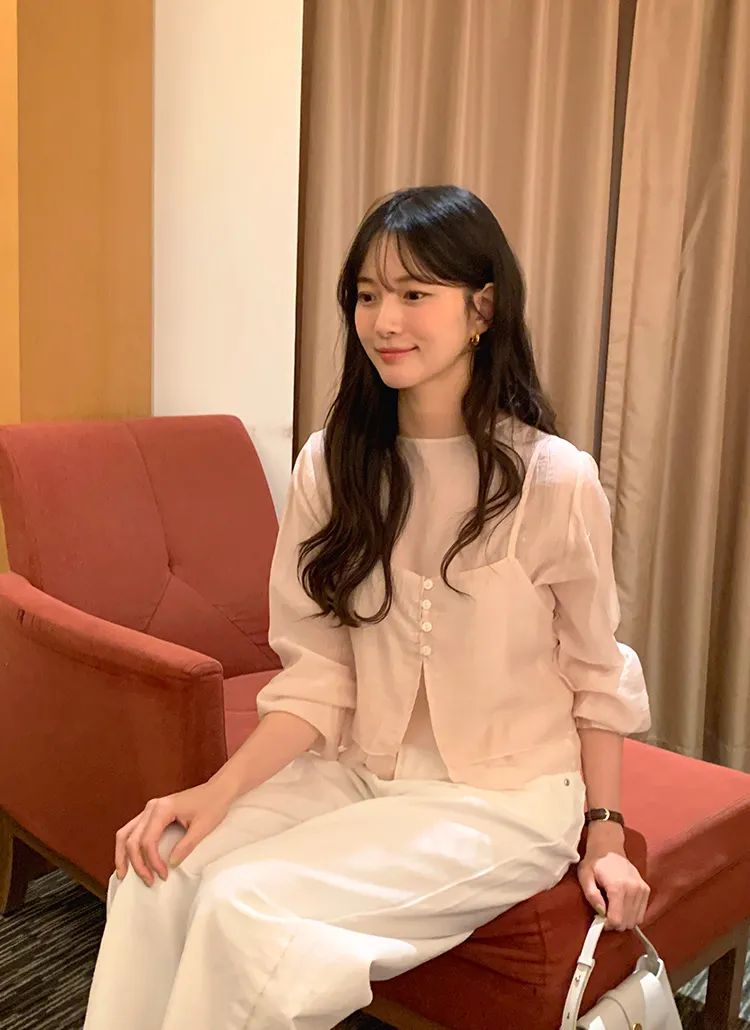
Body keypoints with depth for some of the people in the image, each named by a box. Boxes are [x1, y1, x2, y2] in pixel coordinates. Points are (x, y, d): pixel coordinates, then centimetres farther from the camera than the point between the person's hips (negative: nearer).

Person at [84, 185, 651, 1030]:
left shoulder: (554, 479, -14)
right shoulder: (333, 463, -2)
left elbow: (596, 676, -1)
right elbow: (317, 675, -2)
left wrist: (603, 835, 2)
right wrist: (221, 789, -14)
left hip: (503, 802, -4)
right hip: (358, 773, 4)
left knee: (245, 907, -22)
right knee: (160, 874, -19)